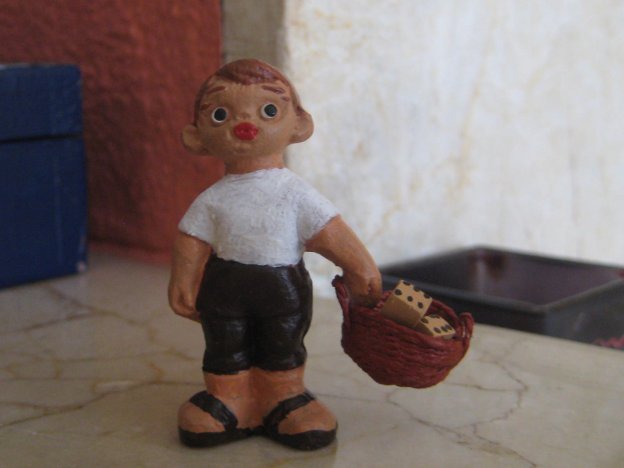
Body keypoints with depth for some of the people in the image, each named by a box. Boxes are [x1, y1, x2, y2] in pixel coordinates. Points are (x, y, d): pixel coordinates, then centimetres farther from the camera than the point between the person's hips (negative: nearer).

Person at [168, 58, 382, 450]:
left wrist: (360, 266, -8)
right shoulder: (212, 201, -4)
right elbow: (191, 244, 1)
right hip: (224, 286, 1)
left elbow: (331, 233, -6)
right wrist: (182, 286, 0)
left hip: (284, 285, -1)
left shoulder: (296, 194, -7)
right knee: (226, 350, 10)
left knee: (284, 350, 13)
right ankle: (229, 401, 25)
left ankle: (285, 398, 29)